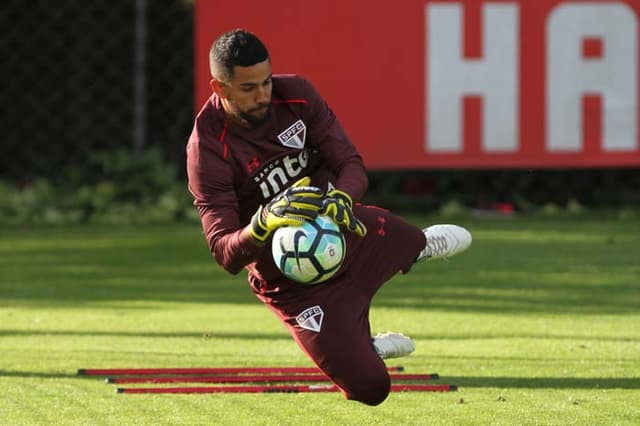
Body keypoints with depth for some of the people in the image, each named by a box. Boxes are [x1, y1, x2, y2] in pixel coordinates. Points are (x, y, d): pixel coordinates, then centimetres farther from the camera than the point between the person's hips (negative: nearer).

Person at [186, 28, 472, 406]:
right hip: (291, 282, -5)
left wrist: (342, 198, -37)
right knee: (369, 387, -9)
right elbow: (225, 254, -29)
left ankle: (420, 246, 57)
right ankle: (366, 347, 28)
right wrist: (264, 221, -51)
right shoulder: (207, 148, -26)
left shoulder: (296, 94, -13)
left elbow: (352, 165, -13)